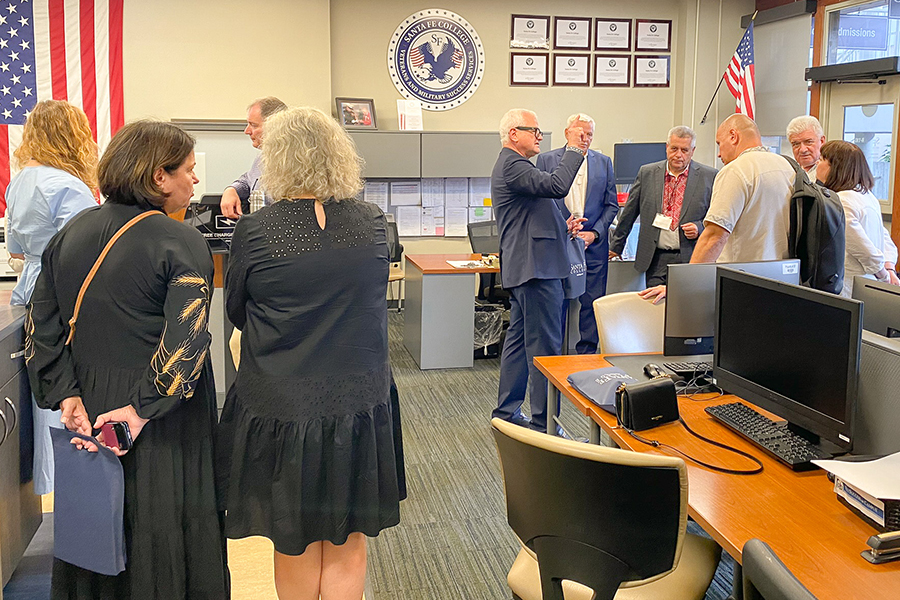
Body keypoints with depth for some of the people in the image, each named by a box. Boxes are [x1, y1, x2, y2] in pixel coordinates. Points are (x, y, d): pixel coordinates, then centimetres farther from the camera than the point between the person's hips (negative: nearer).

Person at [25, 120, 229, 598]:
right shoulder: (183, 245, -15)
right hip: (164, 425, -6)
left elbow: (40, 326, 1)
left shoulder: (71, 233, 3)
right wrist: (142, 410, -21)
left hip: (88, 410, 6)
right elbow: (186, 340, -25)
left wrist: (65, 396, -3)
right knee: (160, 533, 9)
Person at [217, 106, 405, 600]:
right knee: (348, 545, 18)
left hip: (280, 408, -2)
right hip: (359, 406, 2)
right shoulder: (372, 223, -7)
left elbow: (236, 312, 1)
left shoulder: (255, 231, -15)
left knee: (294, 546, 18)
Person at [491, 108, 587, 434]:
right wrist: (574, 150, -17)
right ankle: (544, 422, -2)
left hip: (523, 270, 11)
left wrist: (562, 226, 14)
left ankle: (506, 413, 22)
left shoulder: (512, 165, 22)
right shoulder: (512, 165, -13)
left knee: (519, 340, 15)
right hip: (536, 270, -11)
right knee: (544, 346, -7)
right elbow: (556, 186, -28)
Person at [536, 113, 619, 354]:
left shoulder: (604, 163, 9)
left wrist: (595, 233, -5)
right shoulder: (546, 159, 4)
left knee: (592, 303, 3)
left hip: (593, 245, 2)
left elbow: (612, 205, 9)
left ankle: (586, 354, 15)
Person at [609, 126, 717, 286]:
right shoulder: (647, 173, 7)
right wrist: (616, 247, 17)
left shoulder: (709, 177, 2)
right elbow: (629, 213, 13)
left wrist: (699, 228, -12)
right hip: (656, 260, 2)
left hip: (691, 260, -1)